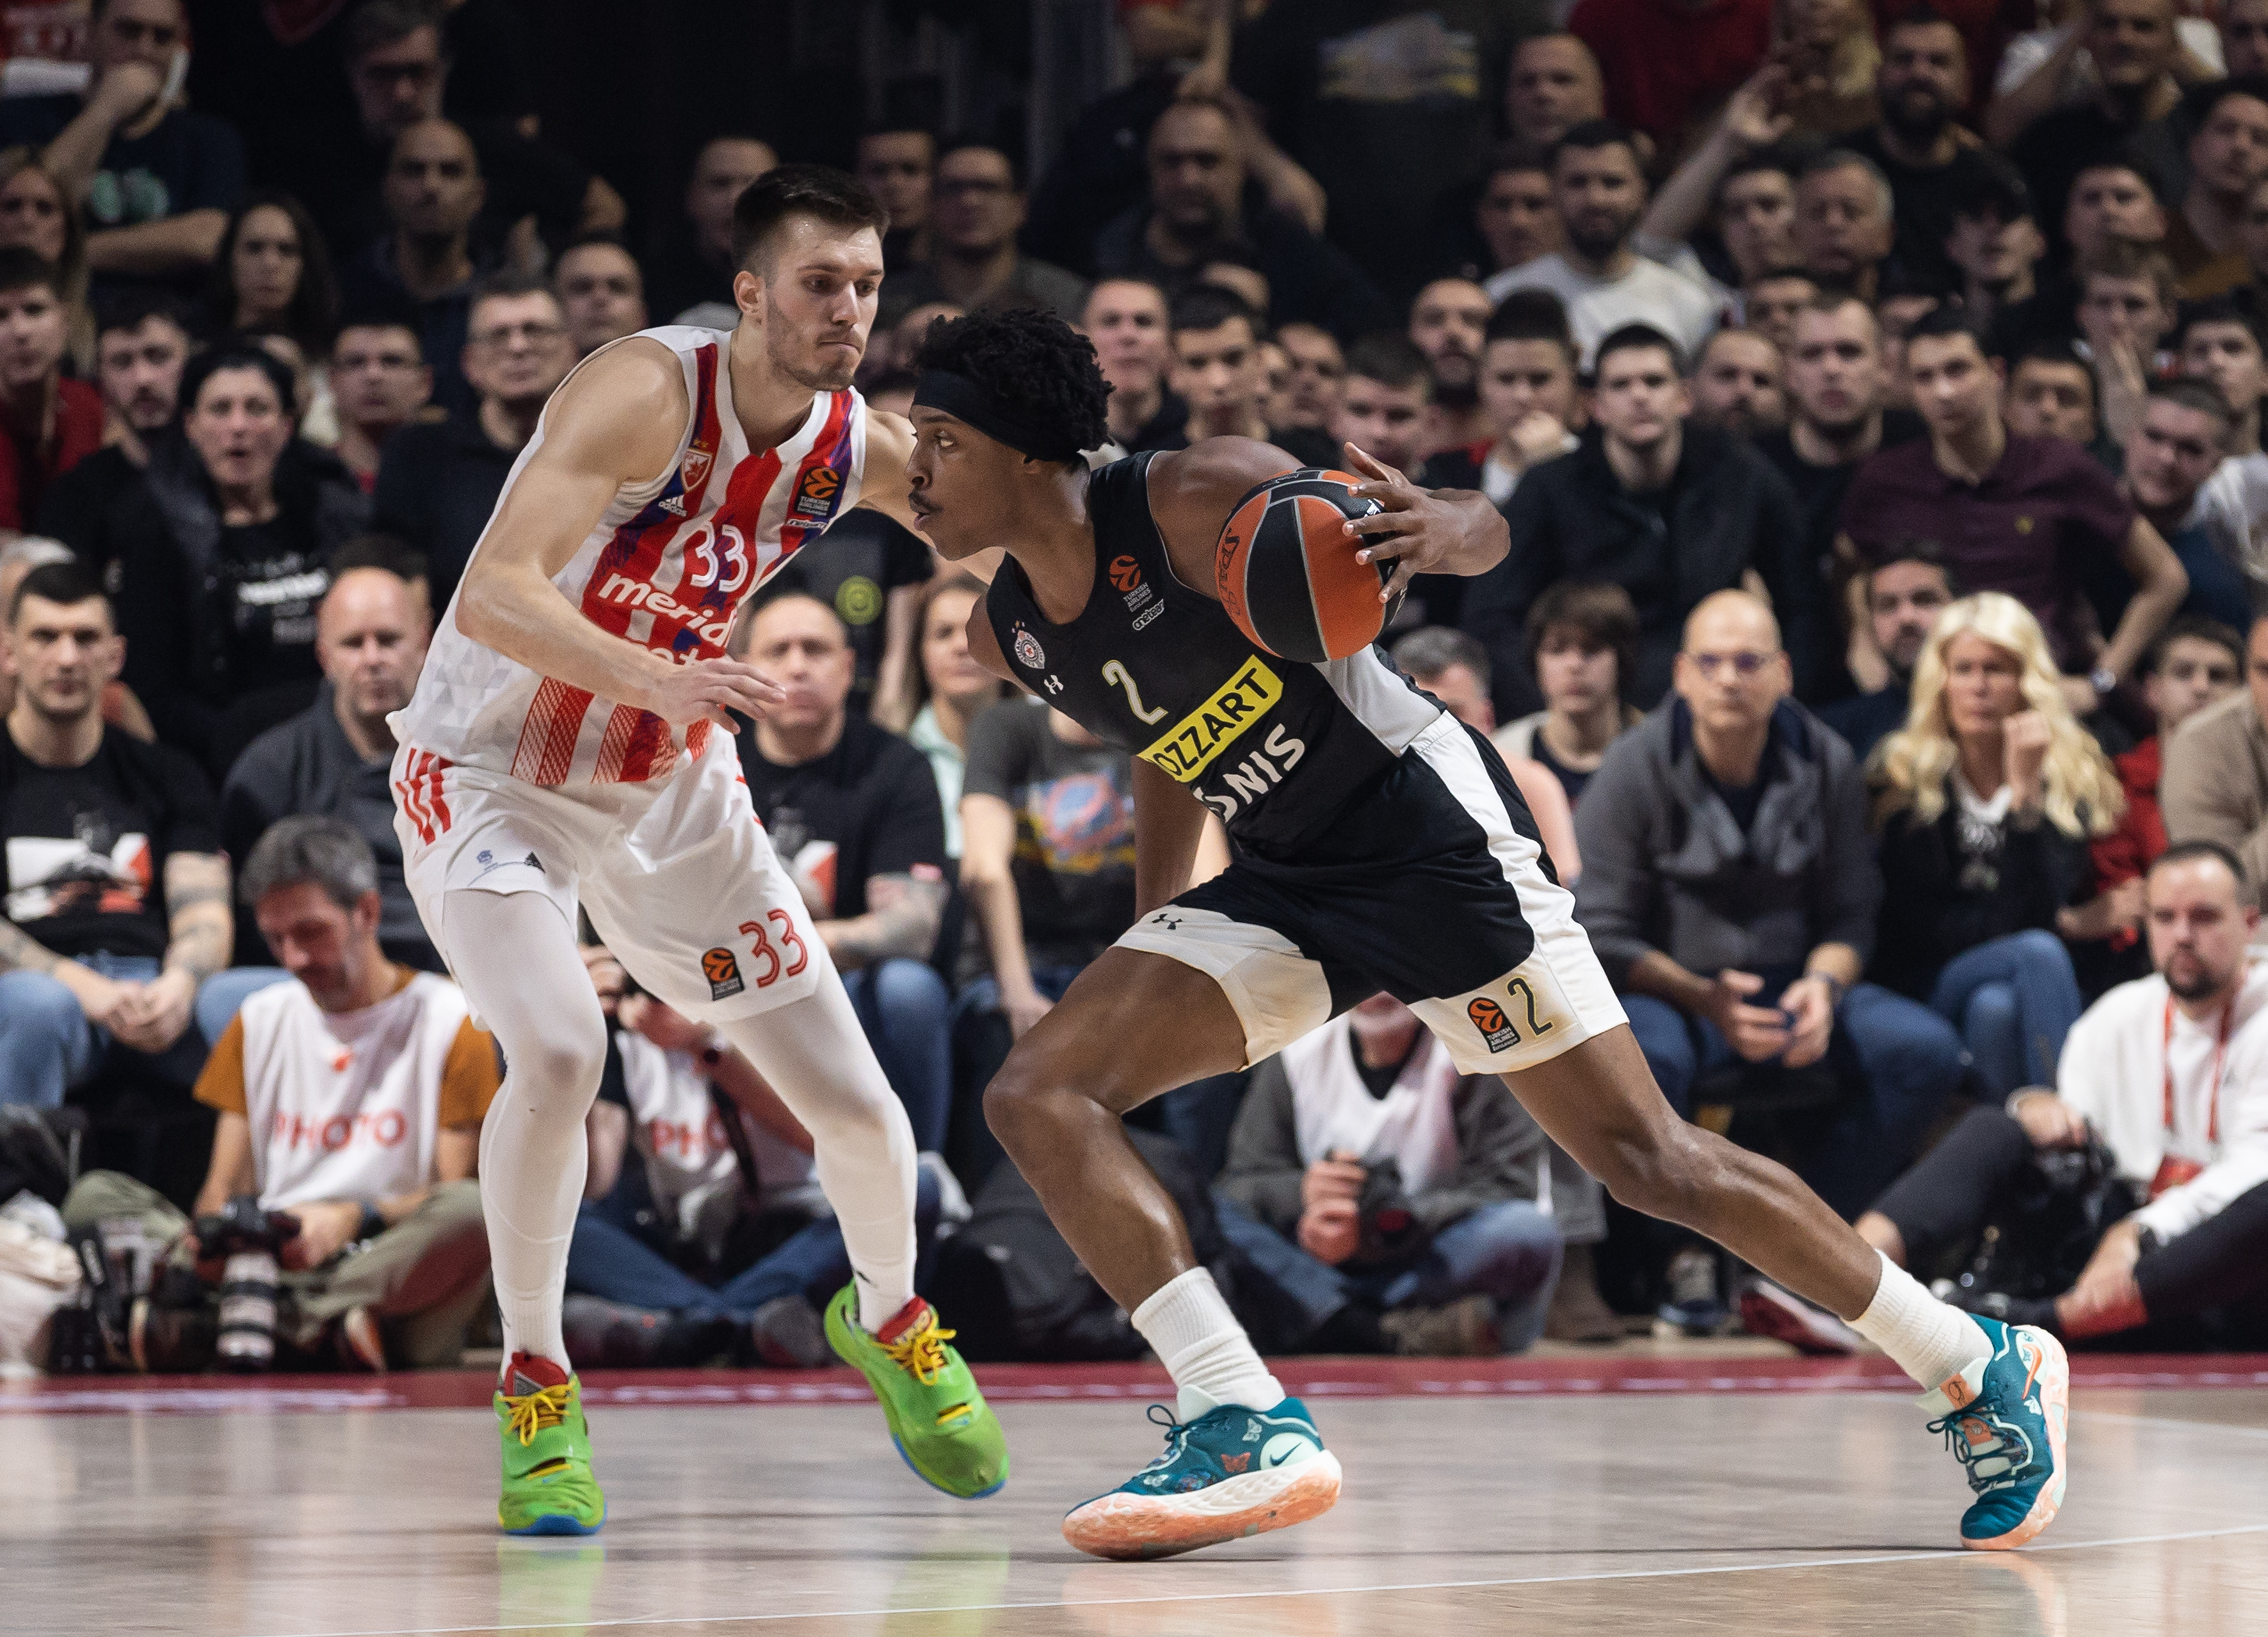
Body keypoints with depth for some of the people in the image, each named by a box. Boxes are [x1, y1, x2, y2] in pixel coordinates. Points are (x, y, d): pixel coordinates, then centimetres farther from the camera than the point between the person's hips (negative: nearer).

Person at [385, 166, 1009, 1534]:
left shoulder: (861, 448, -9)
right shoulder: (649, 393, -28)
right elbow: (494, 595, -39)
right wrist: (661, 681, -54)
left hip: (673, 787, 6)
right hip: (494, 776, -5)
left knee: (856, 1102, 4)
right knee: (559, 1052, -30)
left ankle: (890, 1322, 36)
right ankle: (536, 1389, -11)